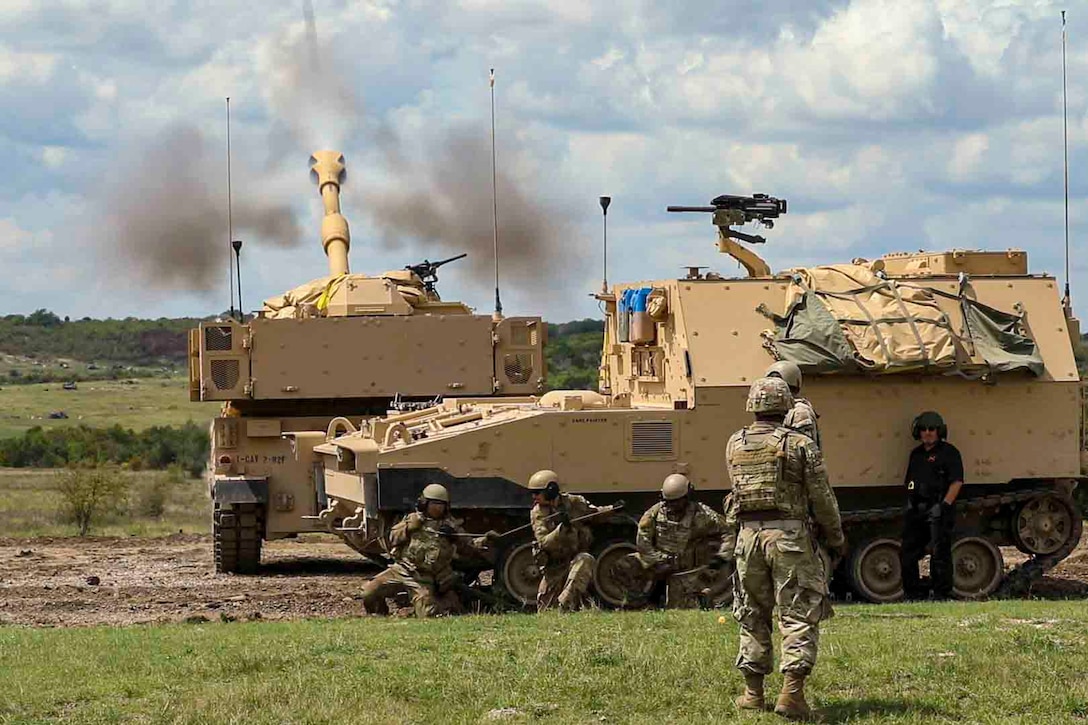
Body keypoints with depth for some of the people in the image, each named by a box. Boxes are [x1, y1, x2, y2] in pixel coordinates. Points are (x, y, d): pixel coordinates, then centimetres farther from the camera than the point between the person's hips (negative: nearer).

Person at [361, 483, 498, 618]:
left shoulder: (451, 525, 7)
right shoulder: (413, 519, 9)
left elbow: (467, 546, 7)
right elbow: (393, 539, 5)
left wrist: (484, 540, -11)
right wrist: (410, 526, -9)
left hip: (423, 579, -1)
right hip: (401, 570, 1)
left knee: (427, 614, -14)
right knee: (369, 592, -11)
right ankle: (380, 616, 16)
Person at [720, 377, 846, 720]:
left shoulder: (735, 445, 5)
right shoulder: (800, 445, -6)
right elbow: (822, 498, -3)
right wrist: (836, 537, 10)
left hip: (748, 536, 4)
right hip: (789, 536, -4)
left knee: (752, 615, 15)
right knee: (799, 615, -1)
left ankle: (753, 692, 17)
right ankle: (791, 692, -14)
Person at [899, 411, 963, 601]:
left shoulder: (948, 452, -1)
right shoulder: (916, 454, 21)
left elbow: (957, 482, -9)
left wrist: (945, 504, -17)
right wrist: (909, 507, 17)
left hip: (937, 509, -7)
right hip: (916, 511, 7)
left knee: (940, 554, -6)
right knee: (907, 554, 6)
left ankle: (942, 593, -3)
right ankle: (913, 593, 14)